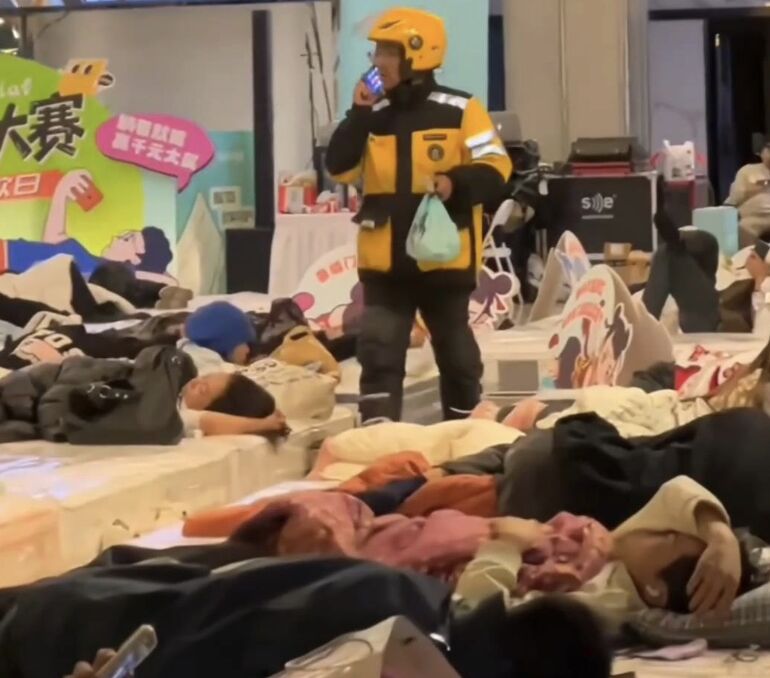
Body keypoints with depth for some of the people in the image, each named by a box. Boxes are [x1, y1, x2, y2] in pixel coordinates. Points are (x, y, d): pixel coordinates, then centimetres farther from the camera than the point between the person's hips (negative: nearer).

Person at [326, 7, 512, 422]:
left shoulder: (460, 111, -6)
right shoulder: (374, 115, 7)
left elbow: (496, 169, -7)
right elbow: (340, 169, 1)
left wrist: (456, 183, -25)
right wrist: (359, 115, -6)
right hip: (384, 259, 3)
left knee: (456, 354, 11)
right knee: (378, 352, -5)